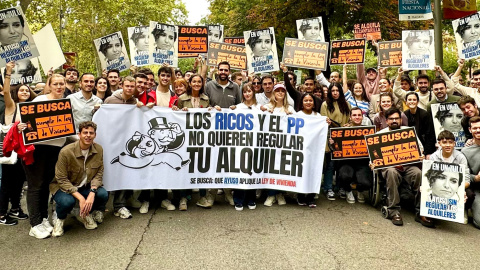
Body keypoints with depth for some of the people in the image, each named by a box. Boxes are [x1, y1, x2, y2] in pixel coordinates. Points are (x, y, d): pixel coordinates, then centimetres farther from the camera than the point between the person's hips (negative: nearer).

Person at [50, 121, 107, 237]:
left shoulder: (98, 149, -10)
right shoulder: (66, 152, -22)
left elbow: (99, 173, -8)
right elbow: (62, 179, -20)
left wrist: (92, 193, -26)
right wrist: (80, 198, -28)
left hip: (85, 186, 4)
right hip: (63, 187, -4)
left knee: (103, 194, -24)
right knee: (67, 201, -36)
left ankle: (85, 215, 9)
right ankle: (59, 219, 3)